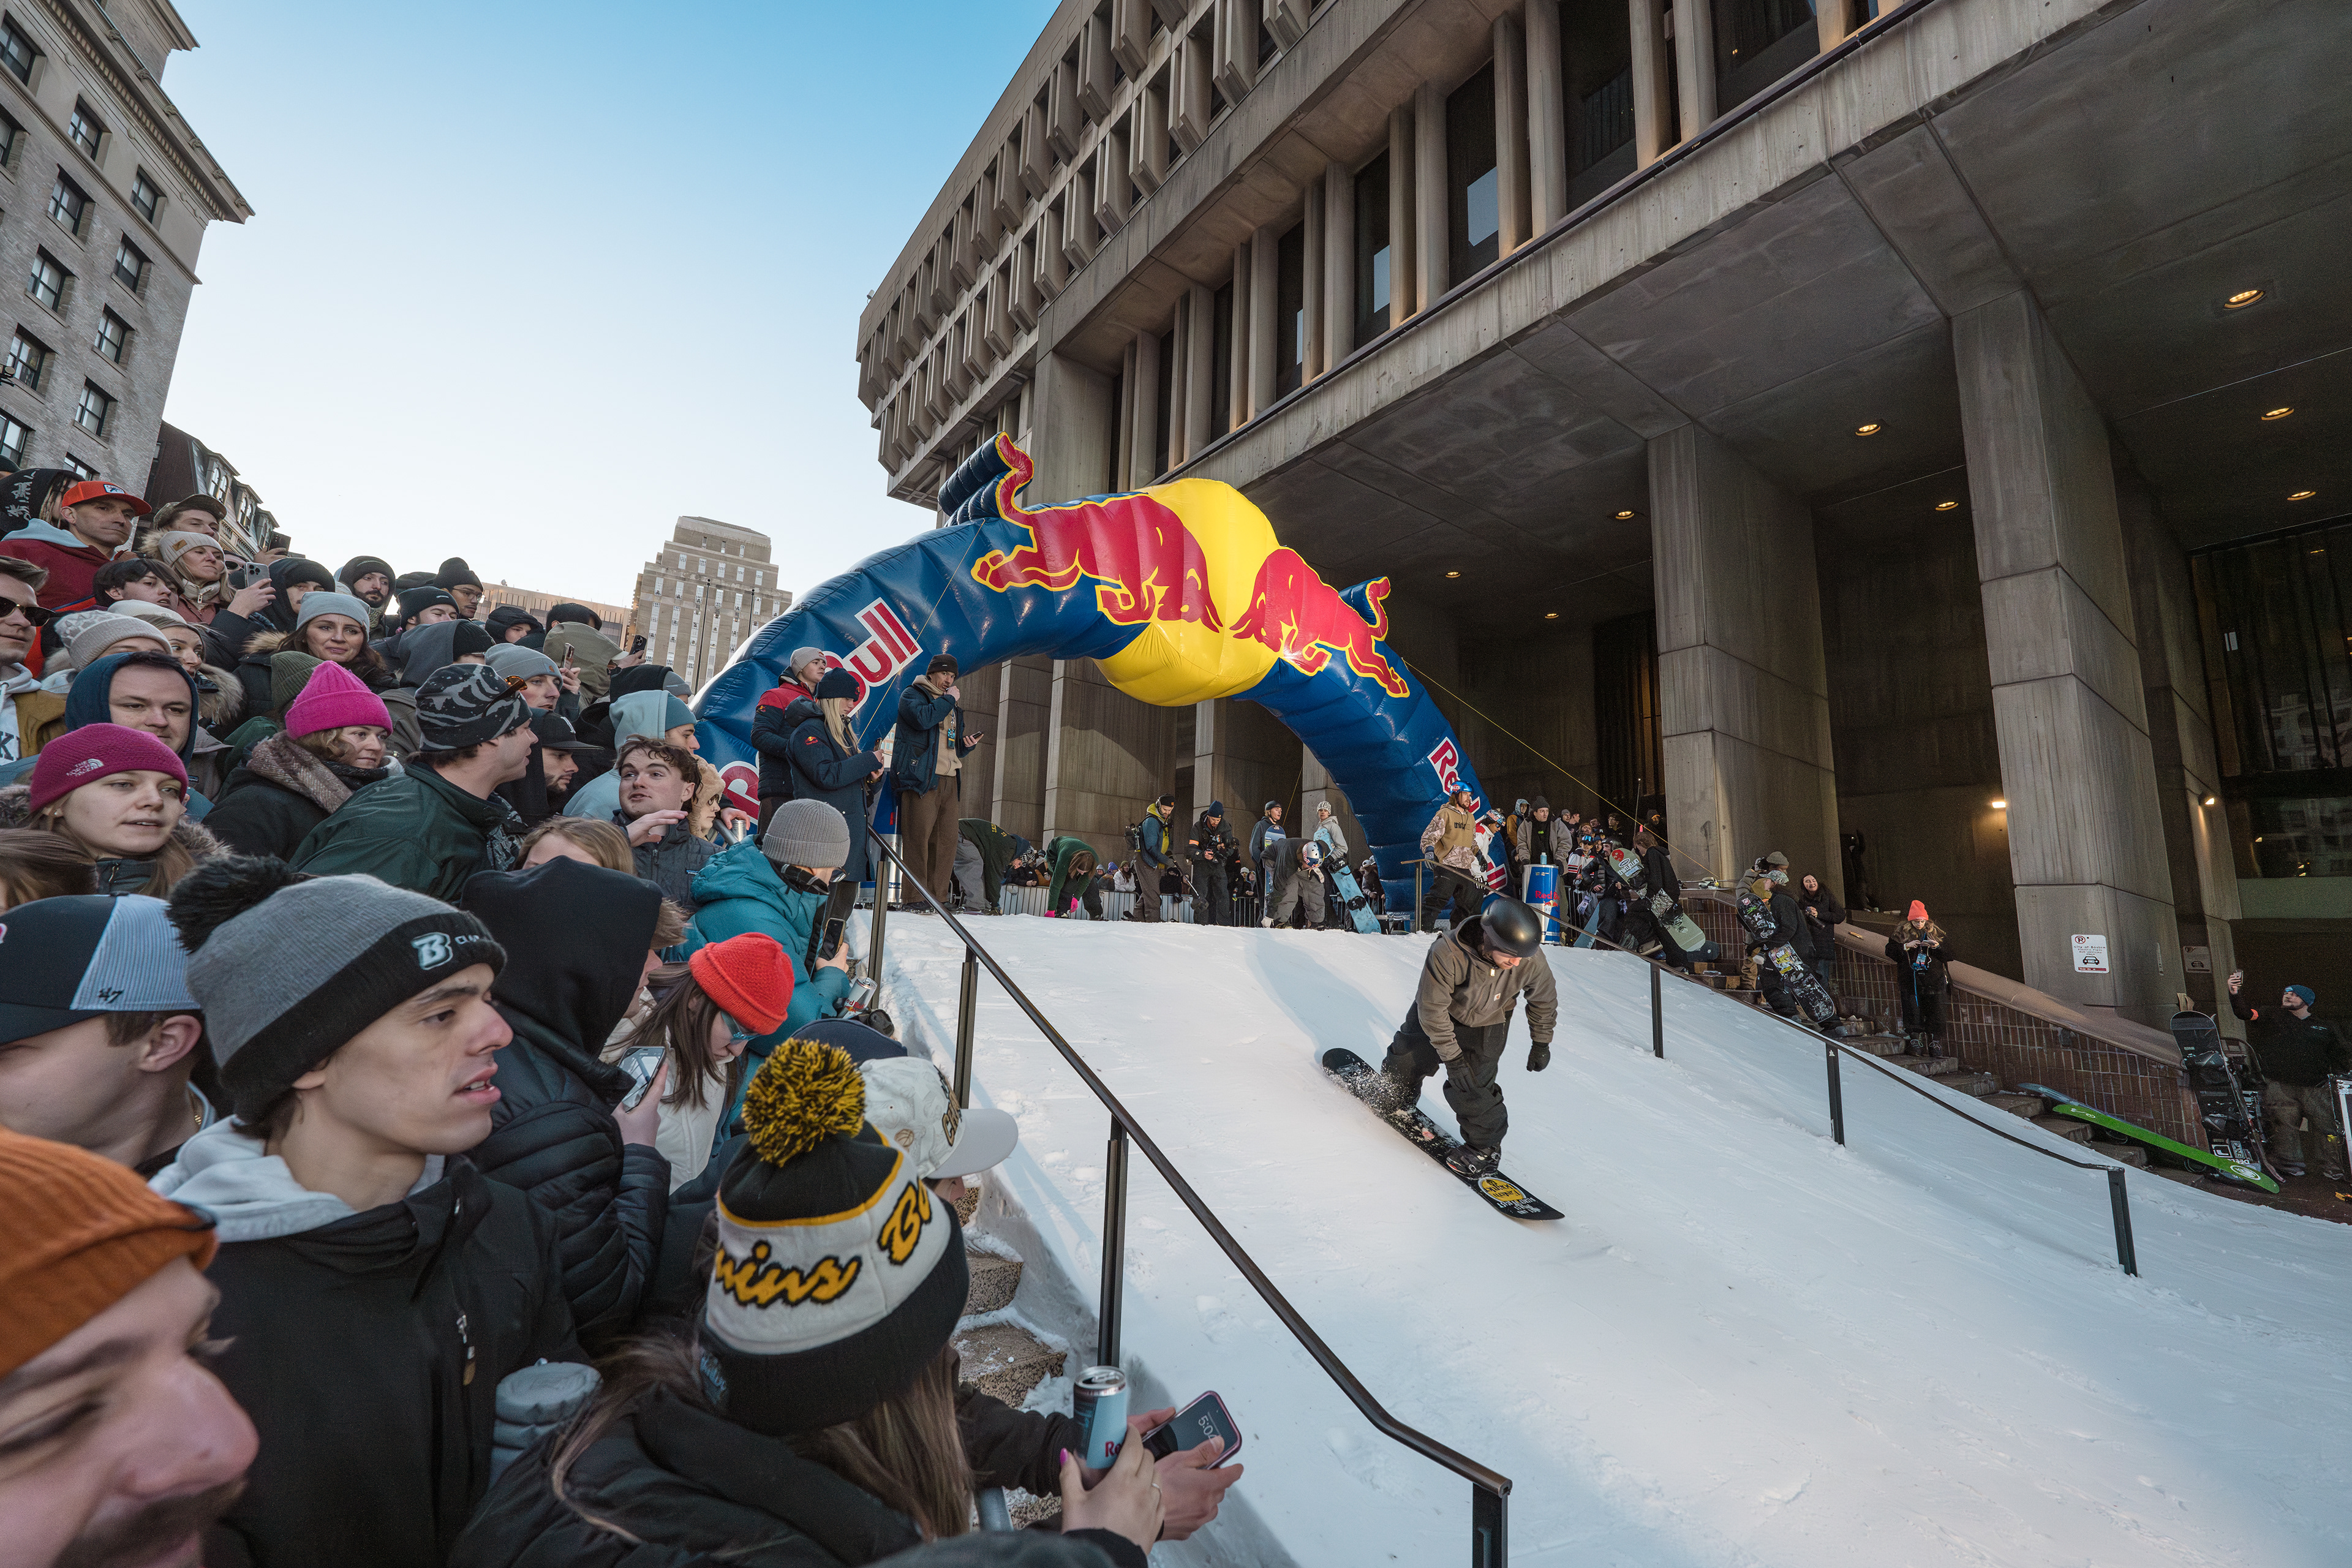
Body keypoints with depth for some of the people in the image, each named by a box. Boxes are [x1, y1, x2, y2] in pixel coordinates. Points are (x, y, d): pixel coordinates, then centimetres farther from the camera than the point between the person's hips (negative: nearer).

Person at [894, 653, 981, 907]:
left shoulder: (954, 705, 28)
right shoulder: (913, 694, 7)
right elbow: (922, 718, -17)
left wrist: (967, 745, 10)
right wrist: (948, 699, -5)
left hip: (950, 781, 7)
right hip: (921, 777, -7)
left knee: (947, 841, 2)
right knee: (918, 838, -10)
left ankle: (939, 898, 8)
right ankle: (916, 901, -9)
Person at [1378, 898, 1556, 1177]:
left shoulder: (1531, 960, -32)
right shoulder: (1447, 954, -42)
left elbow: (1544, 1000, -9)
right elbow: (1432, 1008, -30)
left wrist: (1542, 1043, 1)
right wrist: (1451, 1058, -26)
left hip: (1485, 1029, 0)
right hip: (1441, 1014, 0)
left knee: (1473, 1084, -12)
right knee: (1407, 1058, 17)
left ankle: (1485, 1148, 14)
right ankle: (1395, 1099, 50)